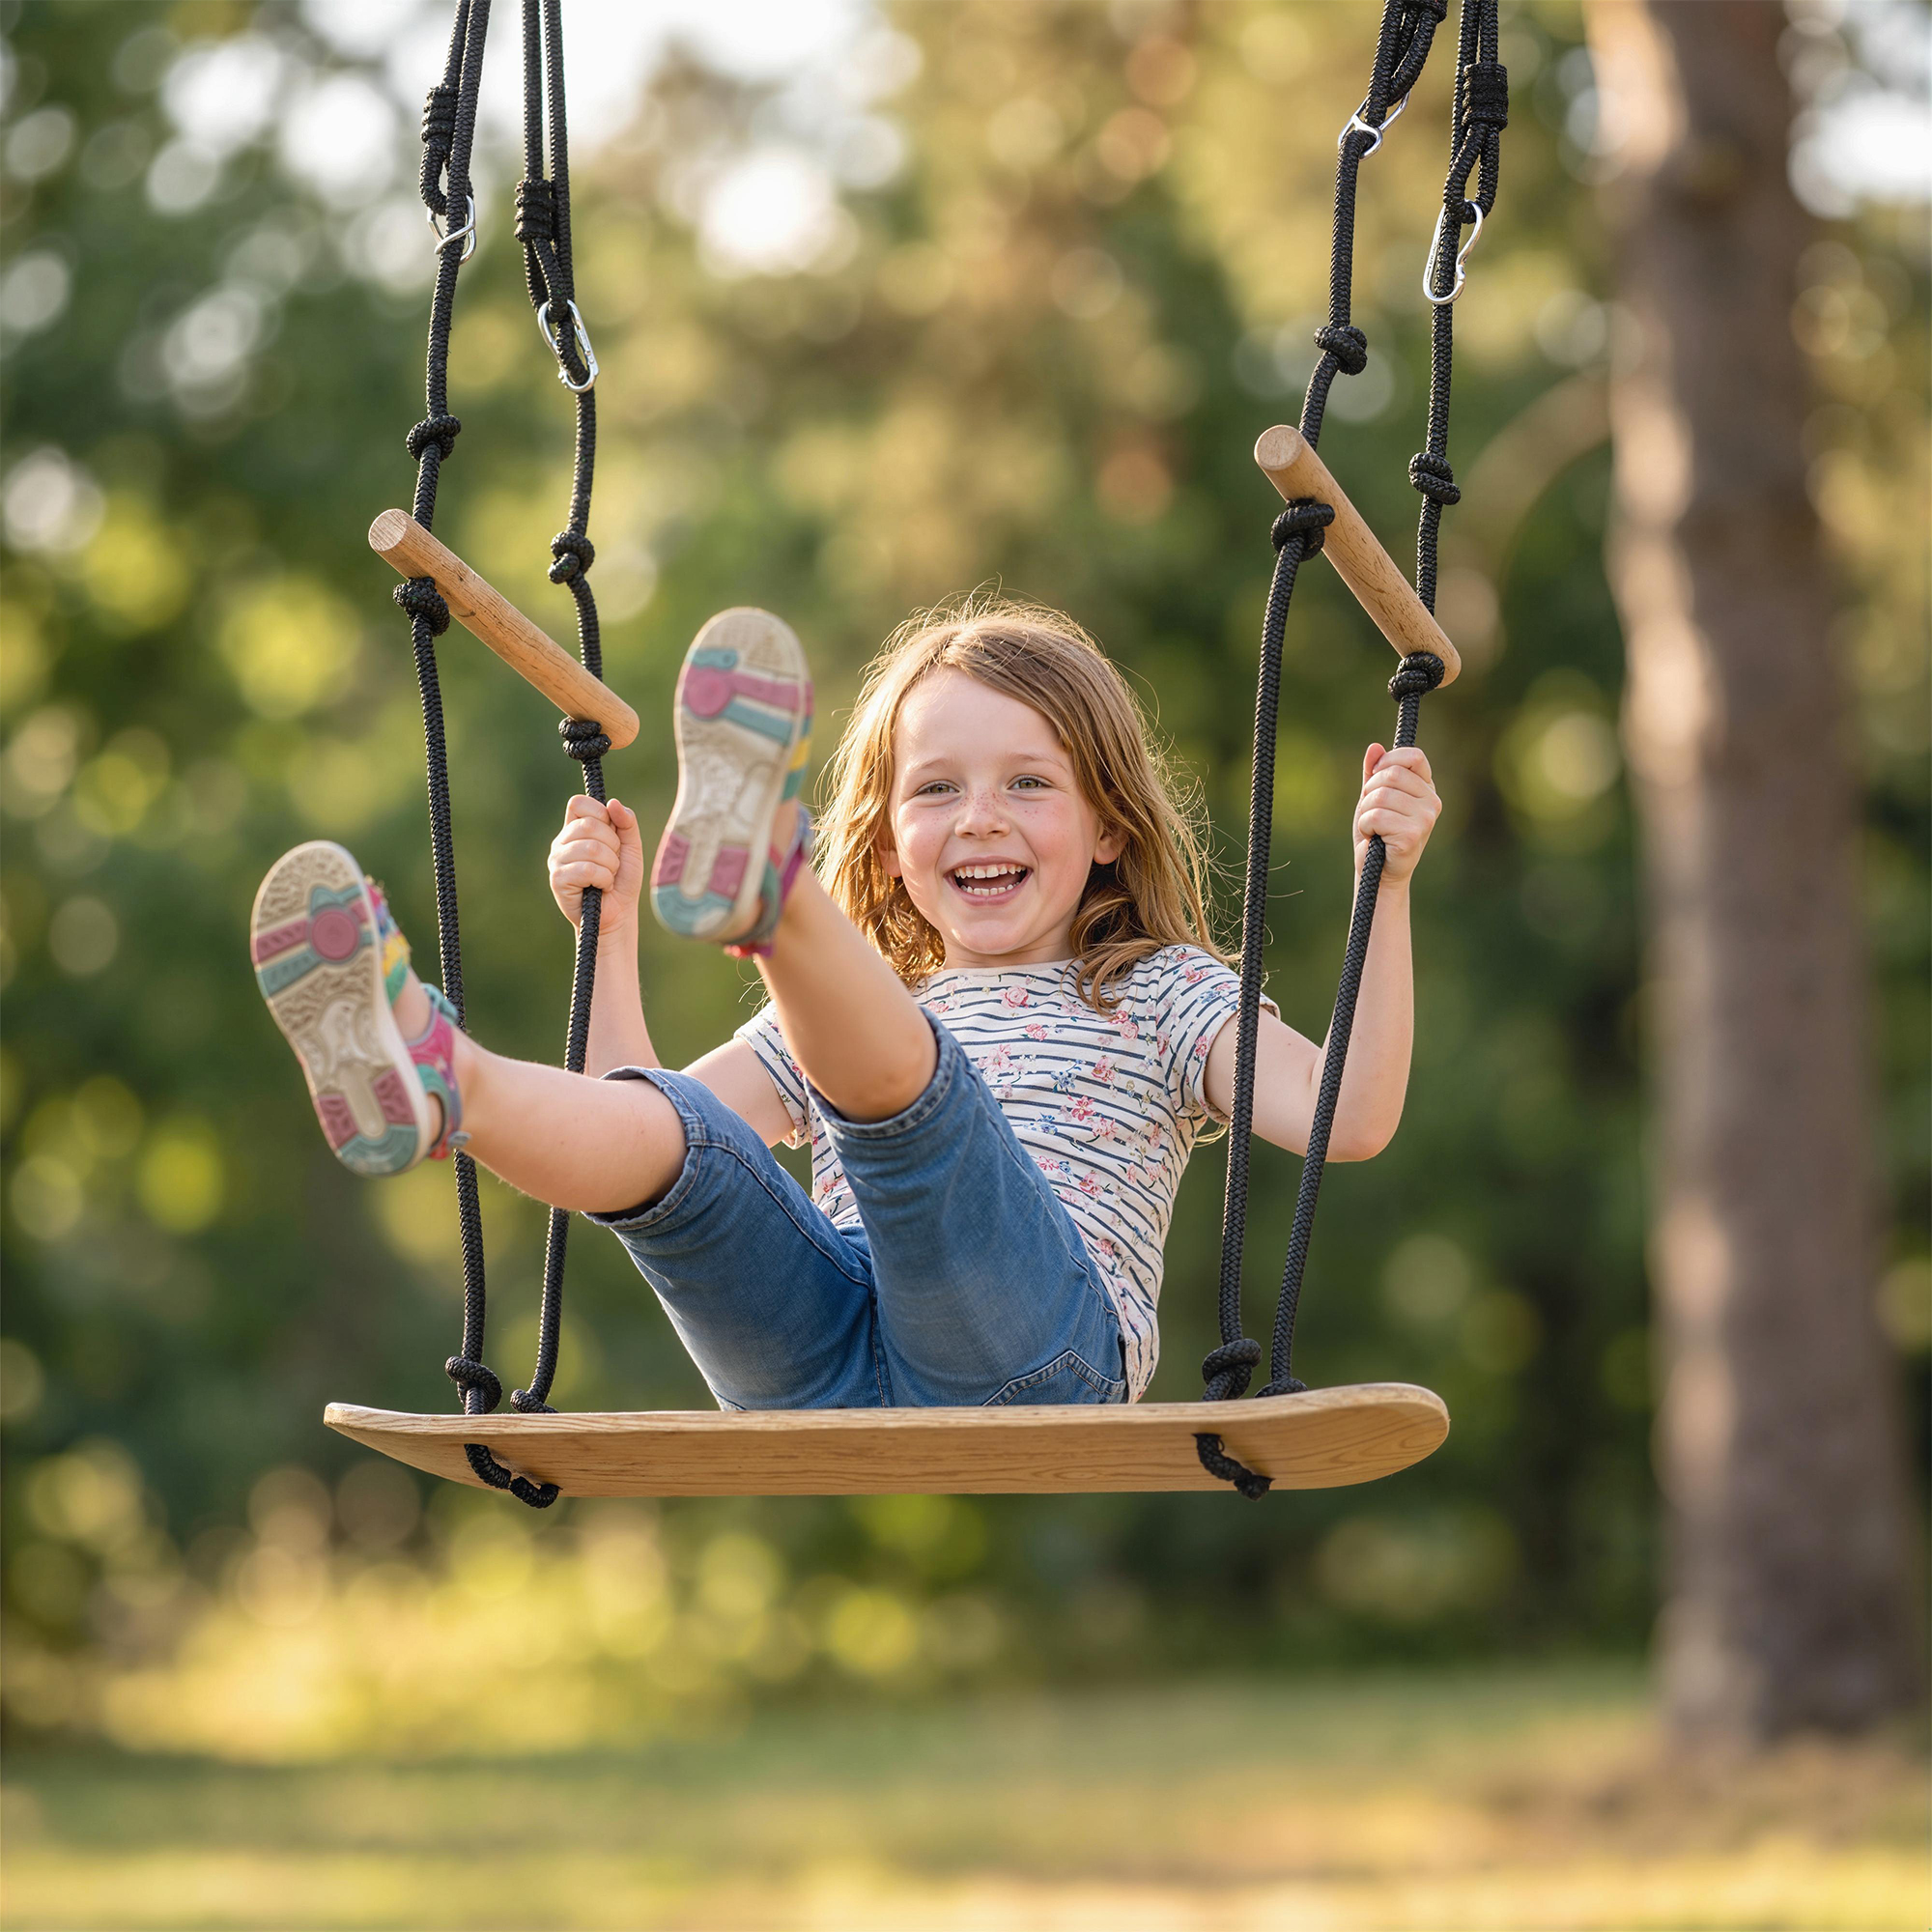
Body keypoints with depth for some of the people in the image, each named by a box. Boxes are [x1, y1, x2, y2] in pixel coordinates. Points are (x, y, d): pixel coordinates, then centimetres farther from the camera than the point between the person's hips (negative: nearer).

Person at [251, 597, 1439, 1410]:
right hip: (817, 1362, 3)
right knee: (671, 1131, -26)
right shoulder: (828, 1027, 36)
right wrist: (614, 932, 25)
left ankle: (771, 895, -59)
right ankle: (431, 1081, -55)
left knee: (888, 1063, -28)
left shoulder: (1157, 996, 25)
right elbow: (648, 1129, 27)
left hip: (1031, 1352, -3)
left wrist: (1385, 887, 1)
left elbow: (1348, 1119, 7)